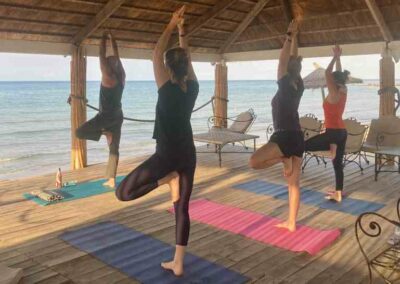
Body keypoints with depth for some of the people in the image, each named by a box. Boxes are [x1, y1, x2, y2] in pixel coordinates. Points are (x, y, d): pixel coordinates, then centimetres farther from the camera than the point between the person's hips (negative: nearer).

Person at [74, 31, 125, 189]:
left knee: (79, 132, -4)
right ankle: (111, 180, 7)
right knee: (114, 148, 7)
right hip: (118, 115, 8)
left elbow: (102, 56, -6)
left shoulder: (108, 76, -12)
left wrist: (104, 39, 6)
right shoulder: (121, 76, 6)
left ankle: (106, 133, -6)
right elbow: (117, 57, 17)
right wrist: (112, 38, 23)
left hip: (106, 115, -8)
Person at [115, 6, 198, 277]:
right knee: (182, 208, 11)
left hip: (167, 155, -7)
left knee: (123, 192, 0)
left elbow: (156, 55, -2)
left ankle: (168, 179, -8)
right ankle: (178, 263, 16)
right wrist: (182, 30, 20)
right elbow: (187, 58, 16)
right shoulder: (193, 87, 2)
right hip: (188, 154, 7)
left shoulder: (167, 89, -11)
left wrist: (171, 26, 6)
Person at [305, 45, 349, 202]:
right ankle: (338, 194, 12)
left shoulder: (333, 94, -15)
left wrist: (335, 57, -12)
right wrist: (338, 58, 16)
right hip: (342, 132, 9)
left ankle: (331, 147, -7)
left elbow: (327, 73, -19)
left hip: (333, 132, -9)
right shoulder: (343, 91, 5)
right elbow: (338, 75, 17)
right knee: (338, 163, 10)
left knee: (304, 145, 1)